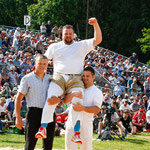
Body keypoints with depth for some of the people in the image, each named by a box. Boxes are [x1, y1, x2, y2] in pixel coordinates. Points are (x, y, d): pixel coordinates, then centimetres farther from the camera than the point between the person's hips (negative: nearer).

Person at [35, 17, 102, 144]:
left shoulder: (82, 45, 19)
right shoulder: (54, 47, 22)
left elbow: (98, 40, 10)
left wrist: (96, 24, -1)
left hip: (75, 79, 0)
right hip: (58, 77, 1)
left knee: (77, 101, -26)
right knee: (51, 99, -26)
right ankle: (42, 128, -30)